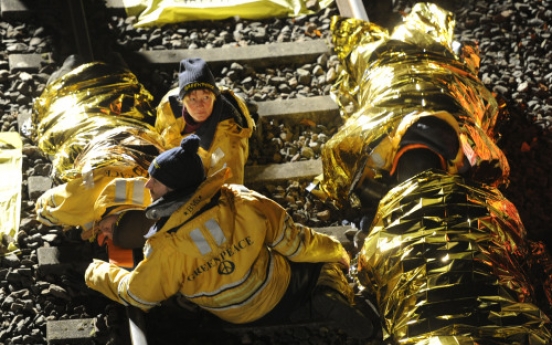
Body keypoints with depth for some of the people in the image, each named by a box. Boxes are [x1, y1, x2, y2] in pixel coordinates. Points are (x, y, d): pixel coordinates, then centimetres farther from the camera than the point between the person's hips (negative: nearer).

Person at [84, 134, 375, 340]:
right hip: (283, 290, 1)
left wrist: (97, 273, 8)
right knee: (326, 260, 30)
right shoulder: (239, 200, -19)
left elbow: (137, 295, -10)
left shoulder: (167, 247, -26)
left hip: (248, 319, -1)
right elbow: (292, 241, -9)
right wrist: (335, 251, 9)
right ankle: (330, 301, -5)